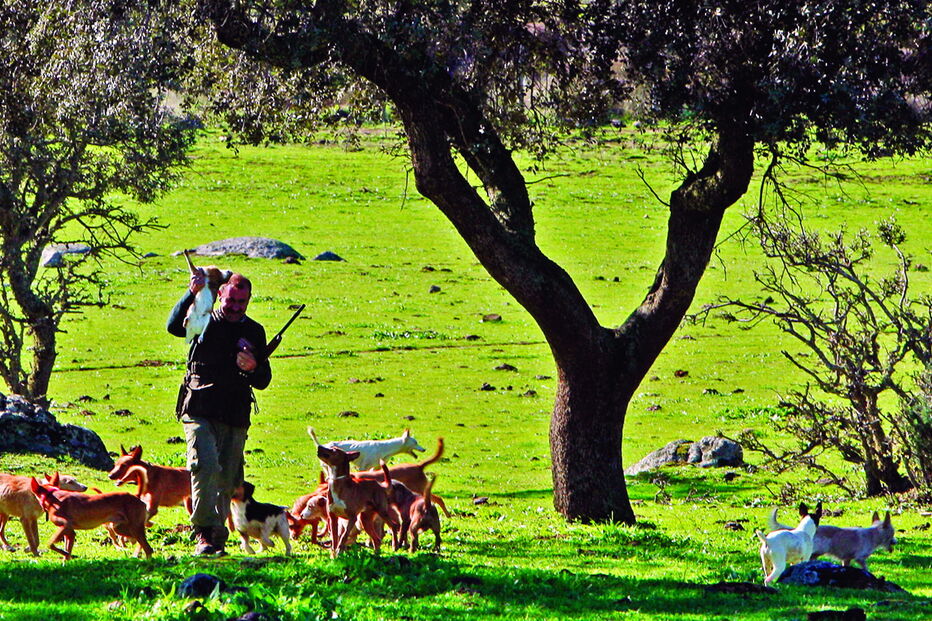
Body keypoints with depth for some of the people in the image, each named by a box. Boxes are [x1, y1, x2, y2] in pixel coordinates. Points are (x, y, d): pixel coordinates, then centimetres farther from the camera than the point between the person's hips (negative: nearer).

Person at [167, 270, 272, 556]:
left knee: (227, 481, 4)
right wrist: (191, 294, -28)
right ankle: (204, 534, -23)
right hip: (199, 411, -3)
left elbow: (263, 381, 13)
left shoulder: (254, 332, 13)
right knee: (206, 465, -22)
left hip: (235, 417, 3)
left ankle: (217, 539, 15)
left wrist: (253, 368, -10)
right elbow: (174, 325, -16)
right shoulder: (205, 322, 5)